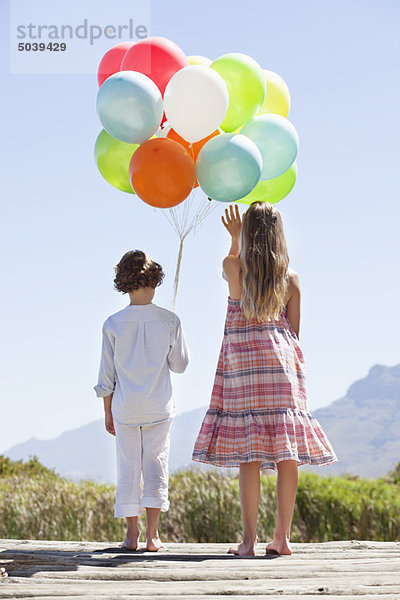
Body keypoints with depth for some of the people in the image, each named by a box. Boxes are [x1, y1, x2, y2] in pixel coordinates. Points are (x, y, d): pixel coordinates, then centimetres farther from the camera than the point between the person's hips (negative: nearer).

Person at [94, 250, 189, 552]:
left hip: (125, 407, 0)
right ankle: (152, 534, -1)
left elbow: (106, 376, 1)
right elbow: (180, 364, 3)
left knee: (128, 467, 6)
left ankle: (132, 534, 6)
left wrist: (108, 413, 10)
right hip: (159, 407, 0)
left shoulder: (113, 324, -4)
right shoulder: (169, 321, -5)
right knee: (156, 464, 5)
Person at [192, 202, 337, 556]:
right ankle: (283, 537, 4)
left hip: (243, 363, -2)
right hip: (283, 362, 2)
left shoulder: (234, 268, -2)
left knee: (249, 453, -4)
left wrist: (235, 238, 34)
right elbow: (294, 331, 9)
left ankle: (249, 540, -6)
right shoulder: (292, 279, 5)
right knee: (286, 454, 3)